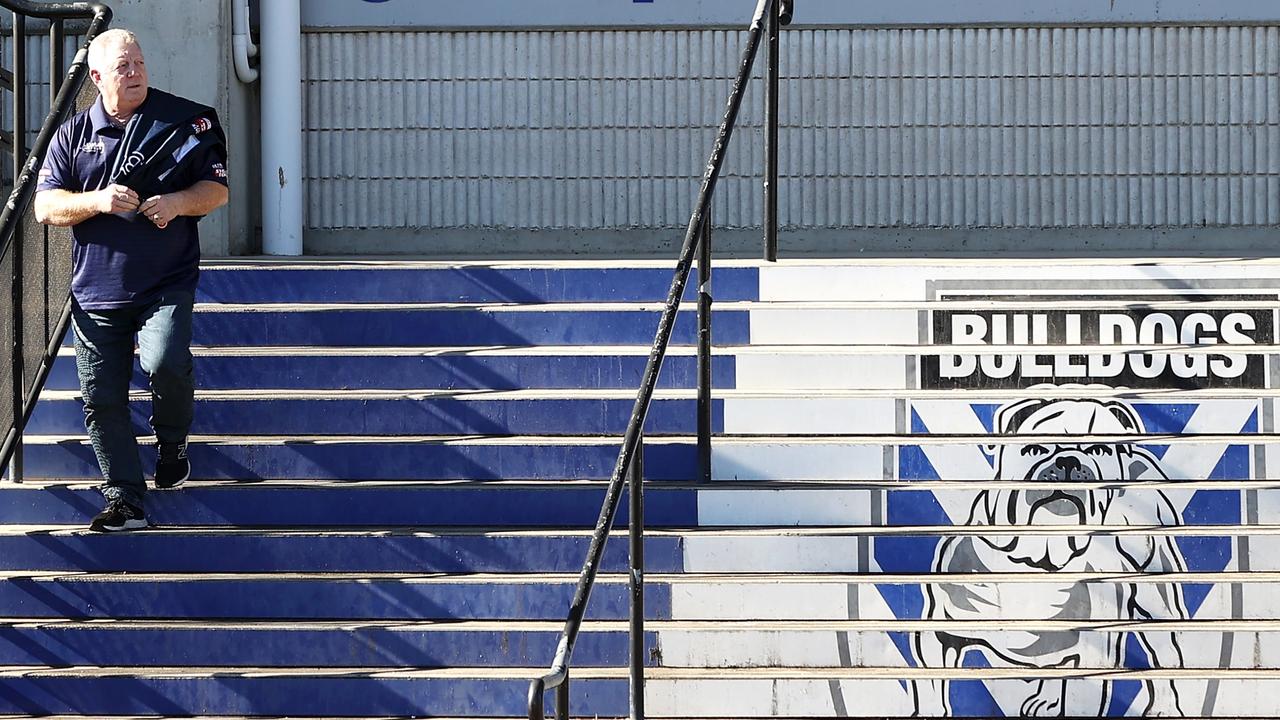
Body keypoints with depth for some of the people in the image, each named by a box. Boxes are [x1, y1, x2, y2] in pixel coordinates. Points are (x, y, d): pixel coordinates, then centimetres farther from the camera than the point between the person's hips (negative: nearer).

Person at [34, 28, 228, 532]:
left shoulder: (185, 121, 4)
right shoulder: (73, 135, 7)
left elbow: (217, 189, 6)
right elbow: (45, 207, 2)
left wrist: (177, 202, -14)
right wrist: (97, 201, -15)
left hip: (166, 285, -2)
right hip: (96, 292, 2)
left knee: (165, 362, -26)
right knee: (102, 398, 1)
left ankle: (172, 442, 4)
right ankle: (125, 501, 10)